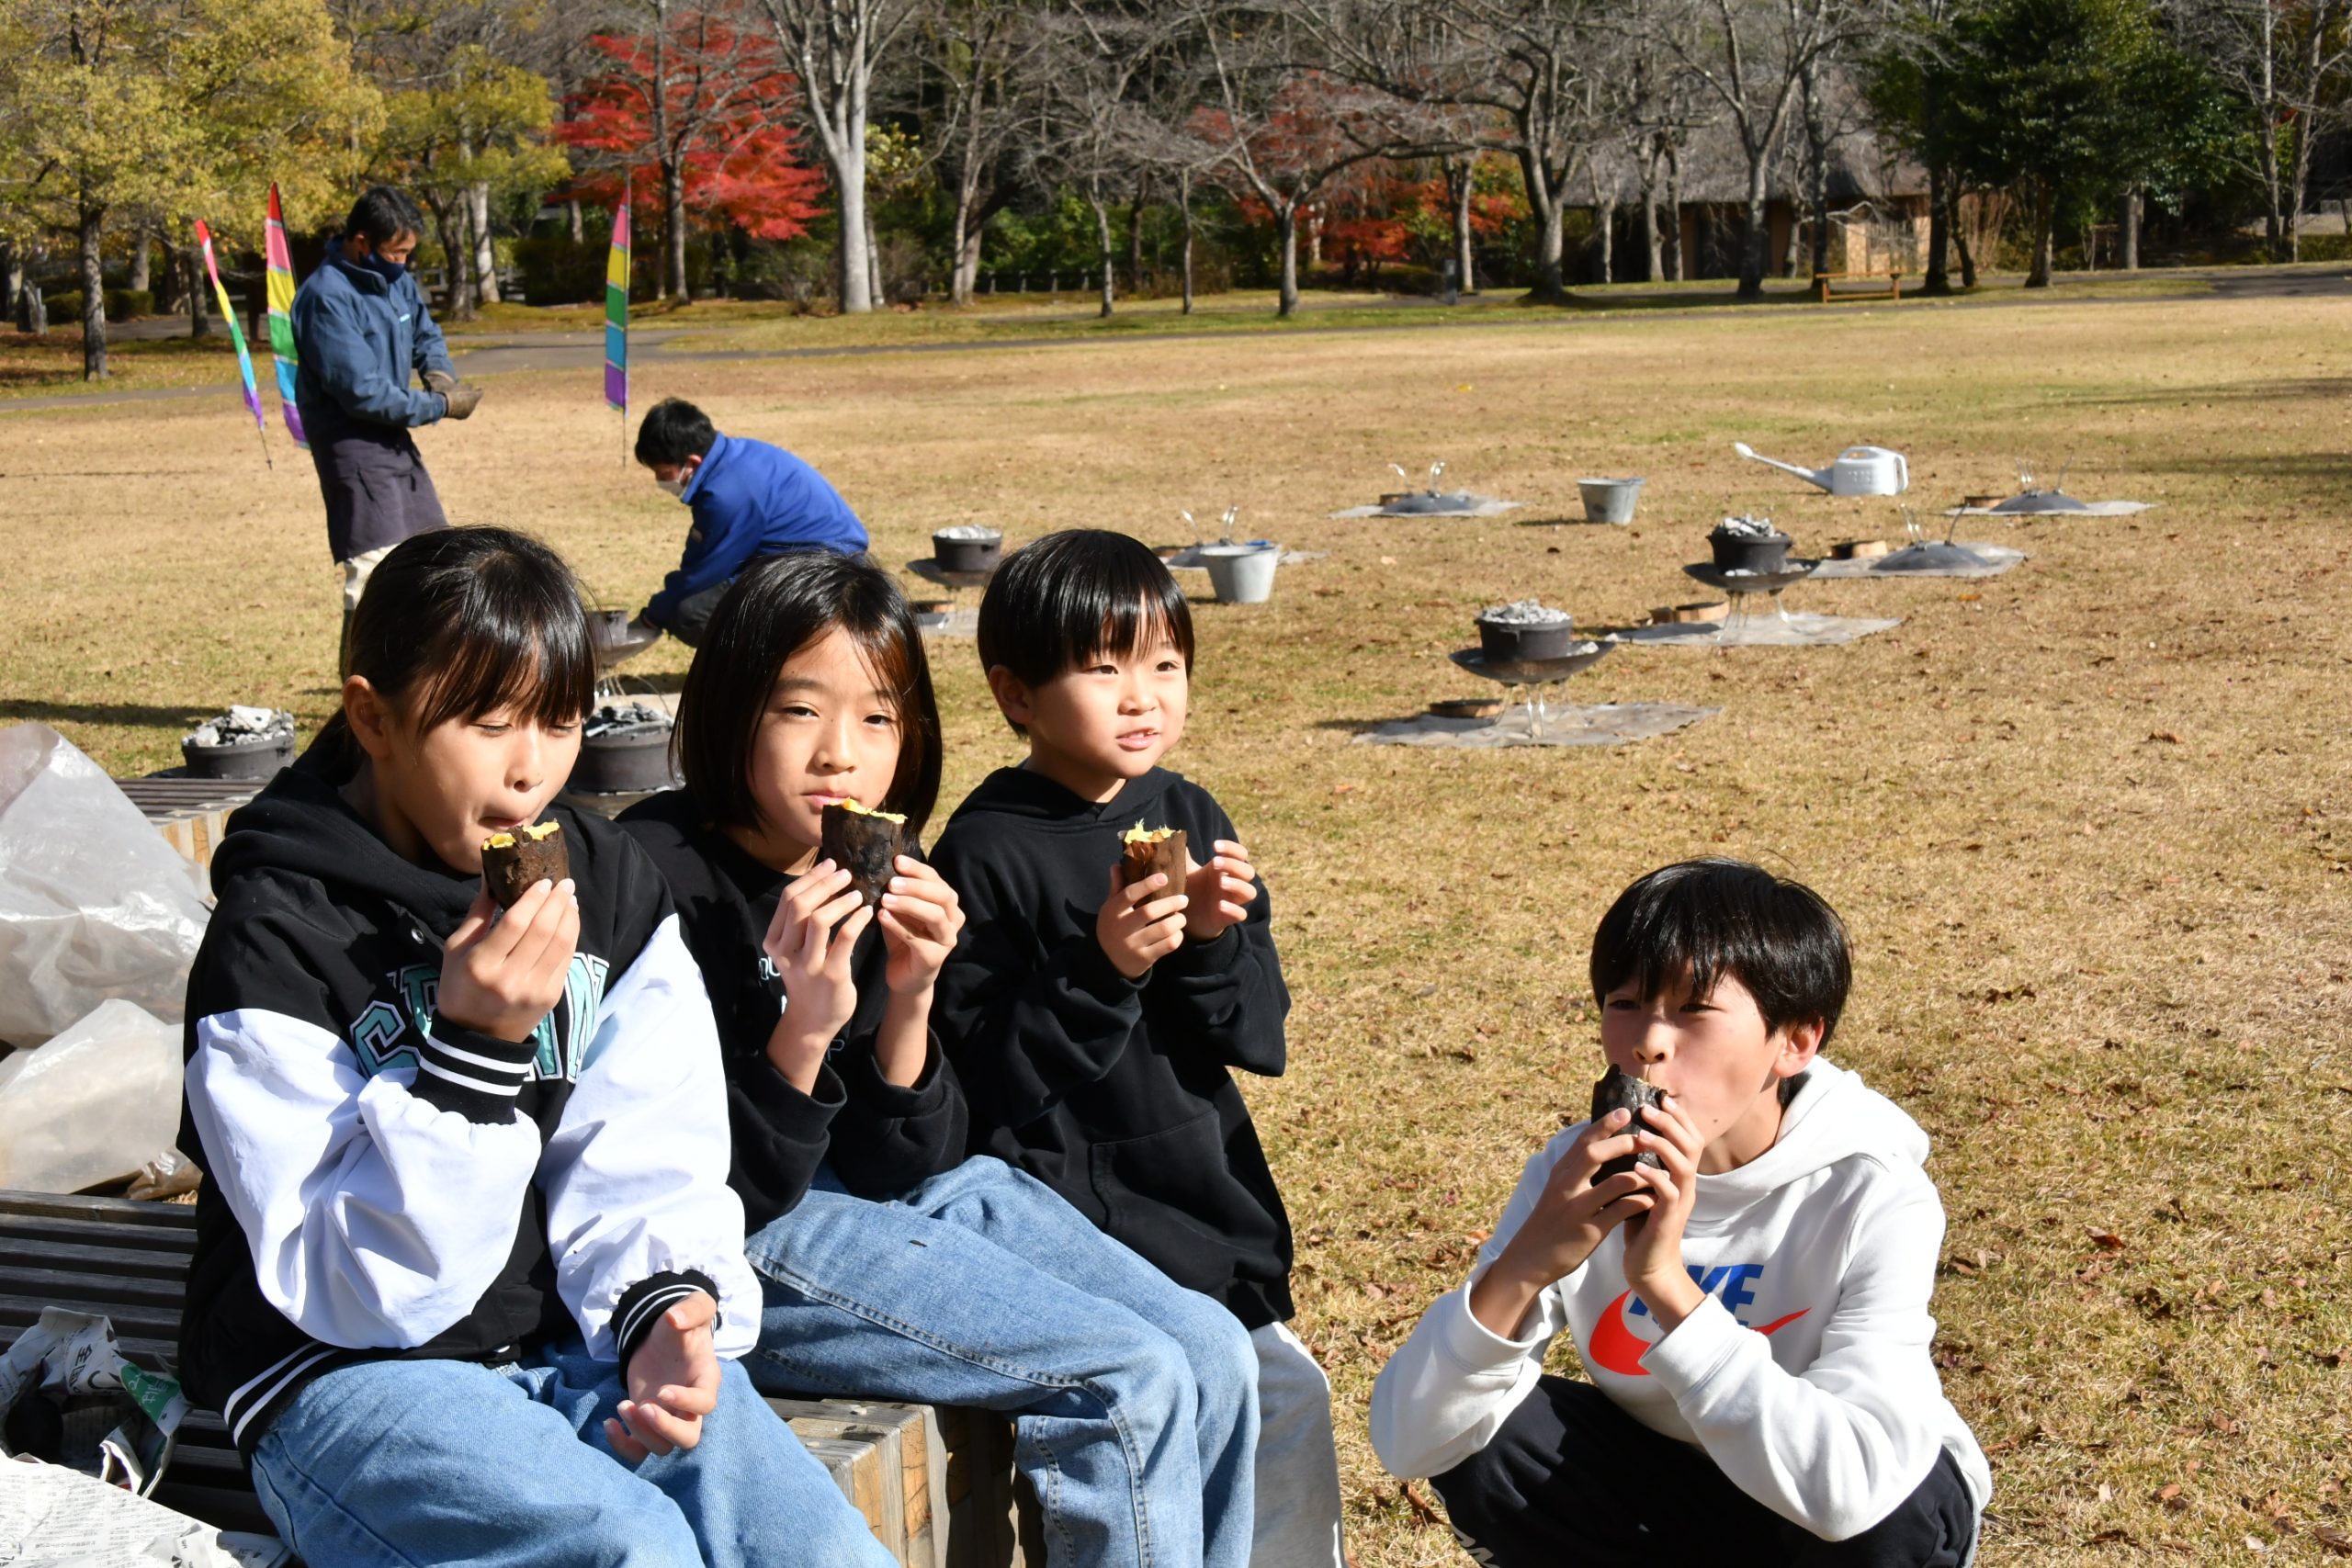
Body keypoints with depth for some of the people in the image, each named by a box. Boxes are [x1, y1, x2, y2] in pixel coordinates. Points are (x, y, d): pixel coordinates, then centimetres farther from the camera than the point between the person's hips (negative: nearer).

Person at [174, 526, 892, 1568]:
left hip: (574, 1339, 5)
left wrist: (668, 1303, -19)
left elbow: (646, 1158, 2)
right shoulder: (276, 942, -11)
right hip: (343, 1374, -4)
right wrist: (472, 1049, -24)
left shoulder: (607, 887, 5)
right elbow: (352, 1286, -14)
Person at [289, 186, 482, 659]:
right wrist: (441, 406, -15)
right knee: (377, 573, -13)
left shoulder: (395, 280, 5)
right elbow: (364, 393, -24)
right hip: (353, 447, -9)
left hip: (395, 440, 9)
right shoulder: (328, 297, -21)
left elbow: (425, 332, 23)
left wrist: (438, 370, -1)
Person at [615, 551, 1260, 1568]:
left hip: (901, 1200, 7)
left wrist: (909, 1003, -16)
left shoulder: (880, 875, 2)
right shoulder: (664, 880, -16)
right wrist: (805, 1031, -29)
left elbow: (906, 1167, 0)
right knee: (1133, 1384, -18)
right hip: (742, 1253, -7)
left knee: (1213, 1357, -3)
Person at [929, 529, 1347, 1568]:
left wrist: (1214, 942, -16)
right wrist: (1101, 968, -28)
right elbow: (986, 1071, -17)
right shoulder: (988, 850, -12)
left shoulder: (1187, 816, 5)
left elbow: (1260, 1038, 3)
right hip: (1074, 1217, -6)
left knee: (1289, 1403, 5)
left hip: (1204, 1200, 6)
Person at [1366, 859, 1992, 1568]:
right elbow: (1409, 1442, -24)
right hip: (1666, 1490, 3)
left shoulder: (1876, 1198, -27)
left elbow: (1852, 1485, -41)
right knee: (1479, 1442, -23)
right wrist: (1521, 1266, -40)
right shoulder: (1581, 1171, -17)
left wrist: (1668, 1284, -44)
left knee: (1893, 1508, -35)